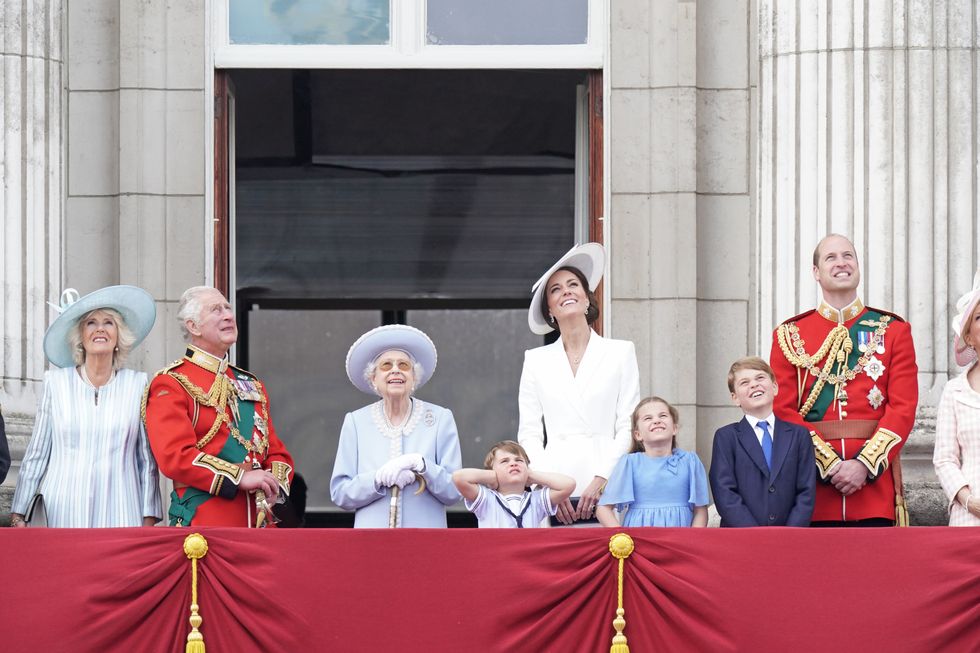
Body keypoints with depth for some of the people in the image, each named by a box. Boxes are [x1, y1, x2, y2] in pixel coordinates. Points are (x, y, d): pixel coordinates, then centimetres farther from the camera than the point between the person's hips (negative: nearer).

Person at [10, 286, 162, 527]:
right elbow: (36, 456, 10)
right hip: (64, 513, 0)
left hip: (120, 515, 0)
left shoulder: (137, 384, 6)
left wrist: (149, 520, 4)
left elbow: (148, 460, 9)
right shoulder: (56, 382, 7)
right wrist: (18, 515, 7)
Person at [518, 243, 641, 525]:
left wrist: (601, 480, -8)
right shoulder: (536, 360, 14)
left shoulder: (621, 352, 10)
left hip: (606, 488, -1)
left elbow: (628, 427, 4)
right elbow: (529, 434, 9)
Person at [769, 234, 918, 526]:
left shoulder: (893, 330, 9)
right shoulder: (790, 335, 8)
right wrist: (829, 464, -11)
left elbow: (904, 407, 1)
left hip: (875, 476, 0)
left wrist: (865, 464, -12)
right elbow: (783, 411, 1)